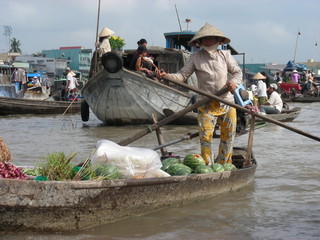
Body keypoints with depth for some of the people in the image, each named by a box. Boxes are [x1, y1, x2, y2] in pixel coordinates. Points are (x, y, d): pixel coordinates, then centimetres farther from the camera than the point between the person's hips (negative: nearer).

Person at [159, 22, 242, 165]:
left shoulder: (225, 55, 7)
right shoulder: (196, 58, 2)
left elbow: (237, 72, 9)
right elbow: (183, 75, -2)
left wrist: (234, 81, -13)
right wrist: (168, 76, -20)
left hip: (227, 102, 3)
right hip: (206, 104, -2)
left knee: (228, 136, 10)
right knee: (205, 136, -12)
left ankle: (223, 164, 26)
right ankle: (208, 166, -4)